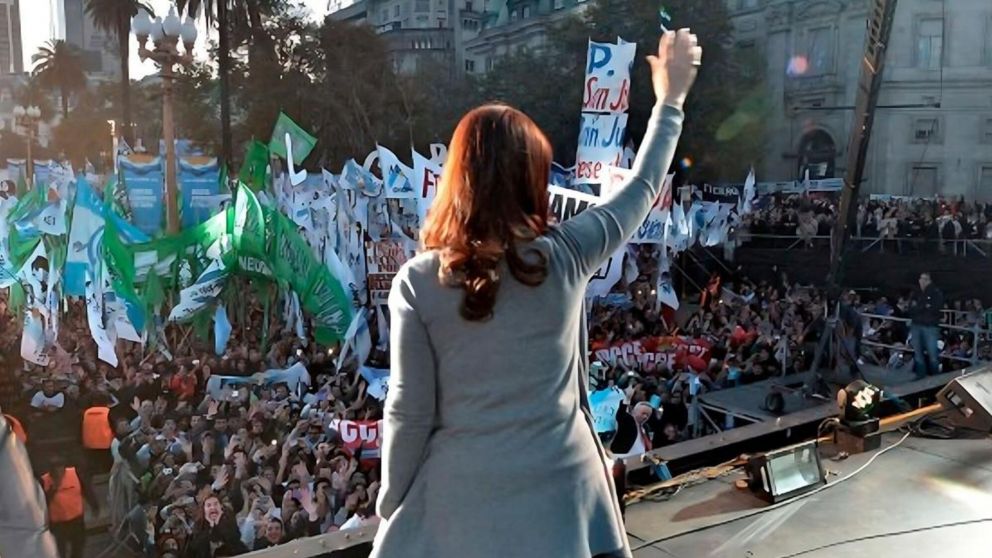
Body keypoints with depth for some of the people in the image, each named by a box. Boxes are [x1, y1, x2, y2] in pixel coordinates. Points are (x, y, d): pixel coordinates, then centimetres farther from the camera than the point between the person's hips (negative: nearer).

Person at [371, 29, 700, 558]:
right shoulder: (566, 256, -8)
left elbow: (409, 410, -8)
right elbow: (640, 190, 8)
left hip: (462, 498, -1)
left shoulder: (417, 282, -12)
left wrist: (391, 506, 6)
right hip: (559, 489, 2)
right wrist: (670, 100, 21)